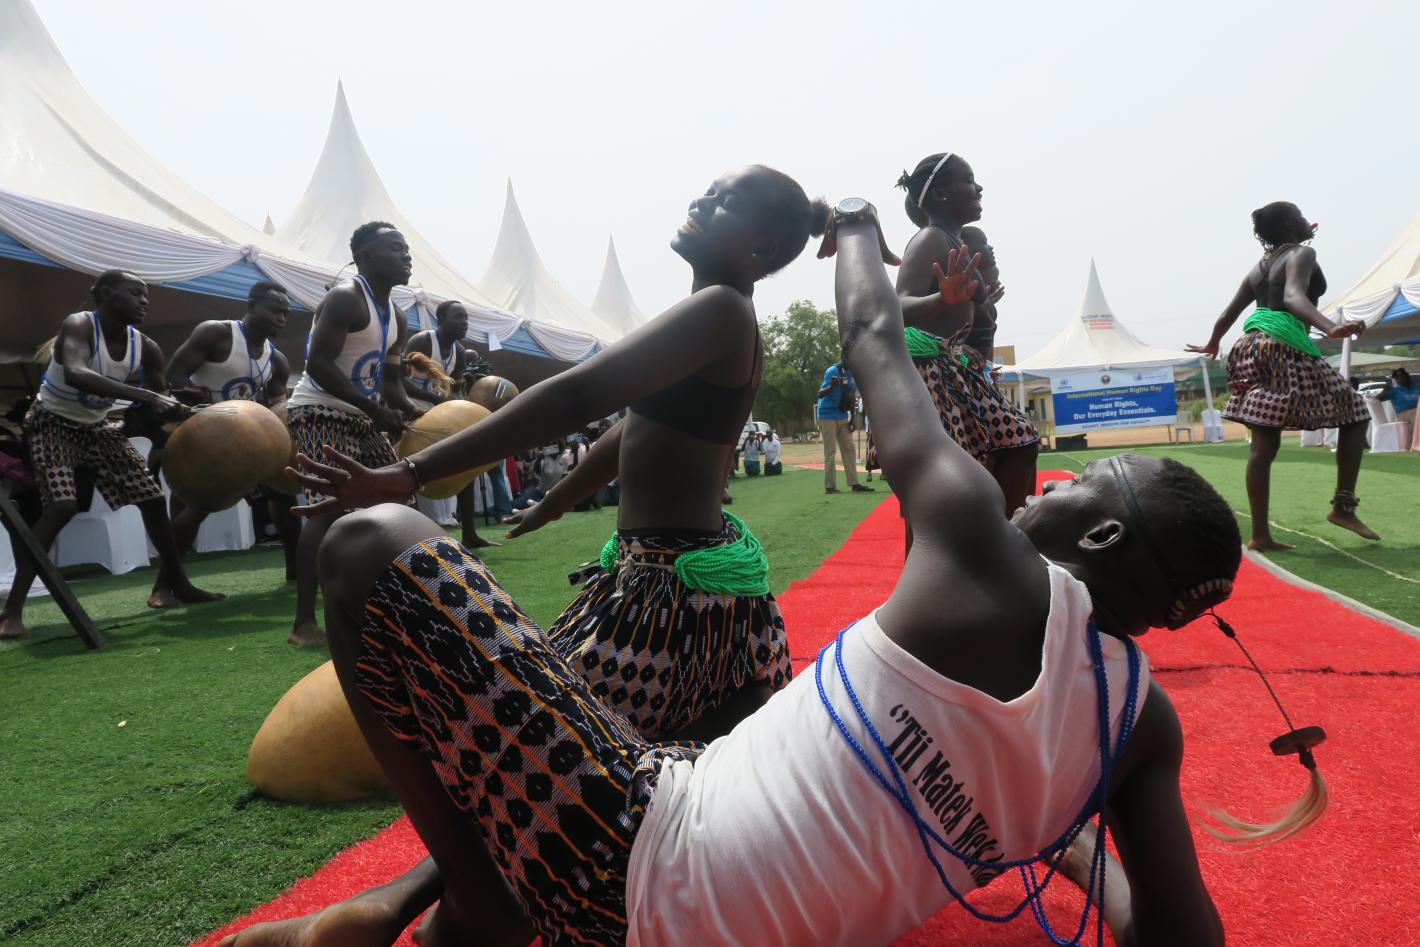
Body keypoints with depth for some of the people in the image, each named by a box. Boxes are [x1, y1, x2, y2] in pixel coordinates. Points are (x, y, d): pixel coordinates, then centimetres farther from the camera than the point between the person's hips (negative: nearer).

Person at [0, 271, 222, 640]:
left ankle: (175, 584, 18)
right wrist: (144, 395, -55)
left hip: (99, 426, 6)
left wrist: (179, 410, -29)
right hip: (54, 423, -6)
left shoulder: (145, 347, -11)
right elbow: (75, 375, -47)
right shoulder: (78, 325, -27)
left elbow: (161, 398, -6)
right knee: (61, 505, -25)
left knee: (152, 496, 4)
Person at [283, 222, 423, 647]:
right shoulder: (345, 298, -15)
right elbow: (318, 365, -25)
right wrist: (376, 410, -31)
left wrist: (412, 412, -7)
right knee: (329, 507, -20)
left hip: (361, 418, 10)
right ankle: (304, 622, -18)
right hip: (320, 413, -10)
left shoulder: (397, 319, 13)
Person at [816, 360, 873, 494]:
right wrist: (831, 387, -44)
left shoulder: (854, 372, 4)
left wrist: (852, 417, 8)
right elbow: (820, 394, -23)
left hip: (843, 416, 7)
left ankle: (854, 483, 10)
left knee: (849, 449, 6)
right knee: (830, 451, -6)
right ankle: (830, 486, -1)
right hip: (827, 416, -7)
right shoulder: (833, 371, -17)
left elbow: (851, 396, 12)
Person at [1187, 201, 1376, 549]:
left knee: (1263, 445, 2)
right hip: (1286, 351, -7)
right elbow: (1293, 298, -20)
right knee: (1354, 413, 7)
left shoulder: (1258, 268, 21)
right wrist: (1330, 328, -35)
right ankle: (1343, 506, 2)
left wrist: (1212, 345, 44)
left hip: (1254, 349, 7)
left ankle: (1260, 535, 0)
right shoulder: (1301, 254, -1)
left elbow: (1228, 315, 26)